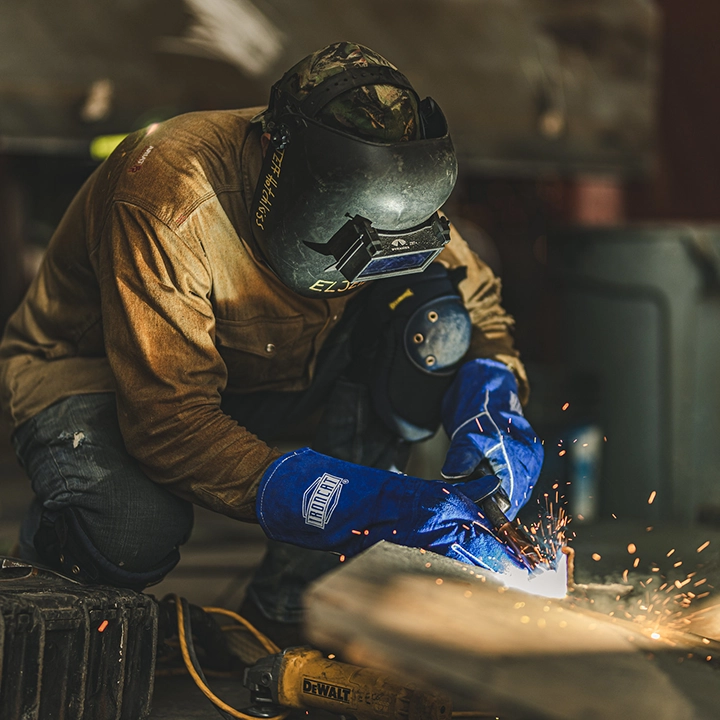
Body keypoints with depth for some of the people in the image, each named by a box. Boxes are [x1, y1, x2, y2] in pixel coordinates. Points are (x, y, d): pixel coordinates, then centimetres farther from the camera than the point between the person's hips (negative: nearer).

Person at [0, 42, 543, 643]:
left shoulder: (374, 185, -19)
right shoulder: (169, 197, -36)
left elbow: (474, 299, -2)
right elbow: (167, 420, -39)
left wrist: (490, 402, -26)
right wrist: (371, 509, -48)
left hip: (252, 378, 6)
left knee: (427, 306, -20)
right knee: (133, 532, -38)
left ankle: (292, 606, -16)